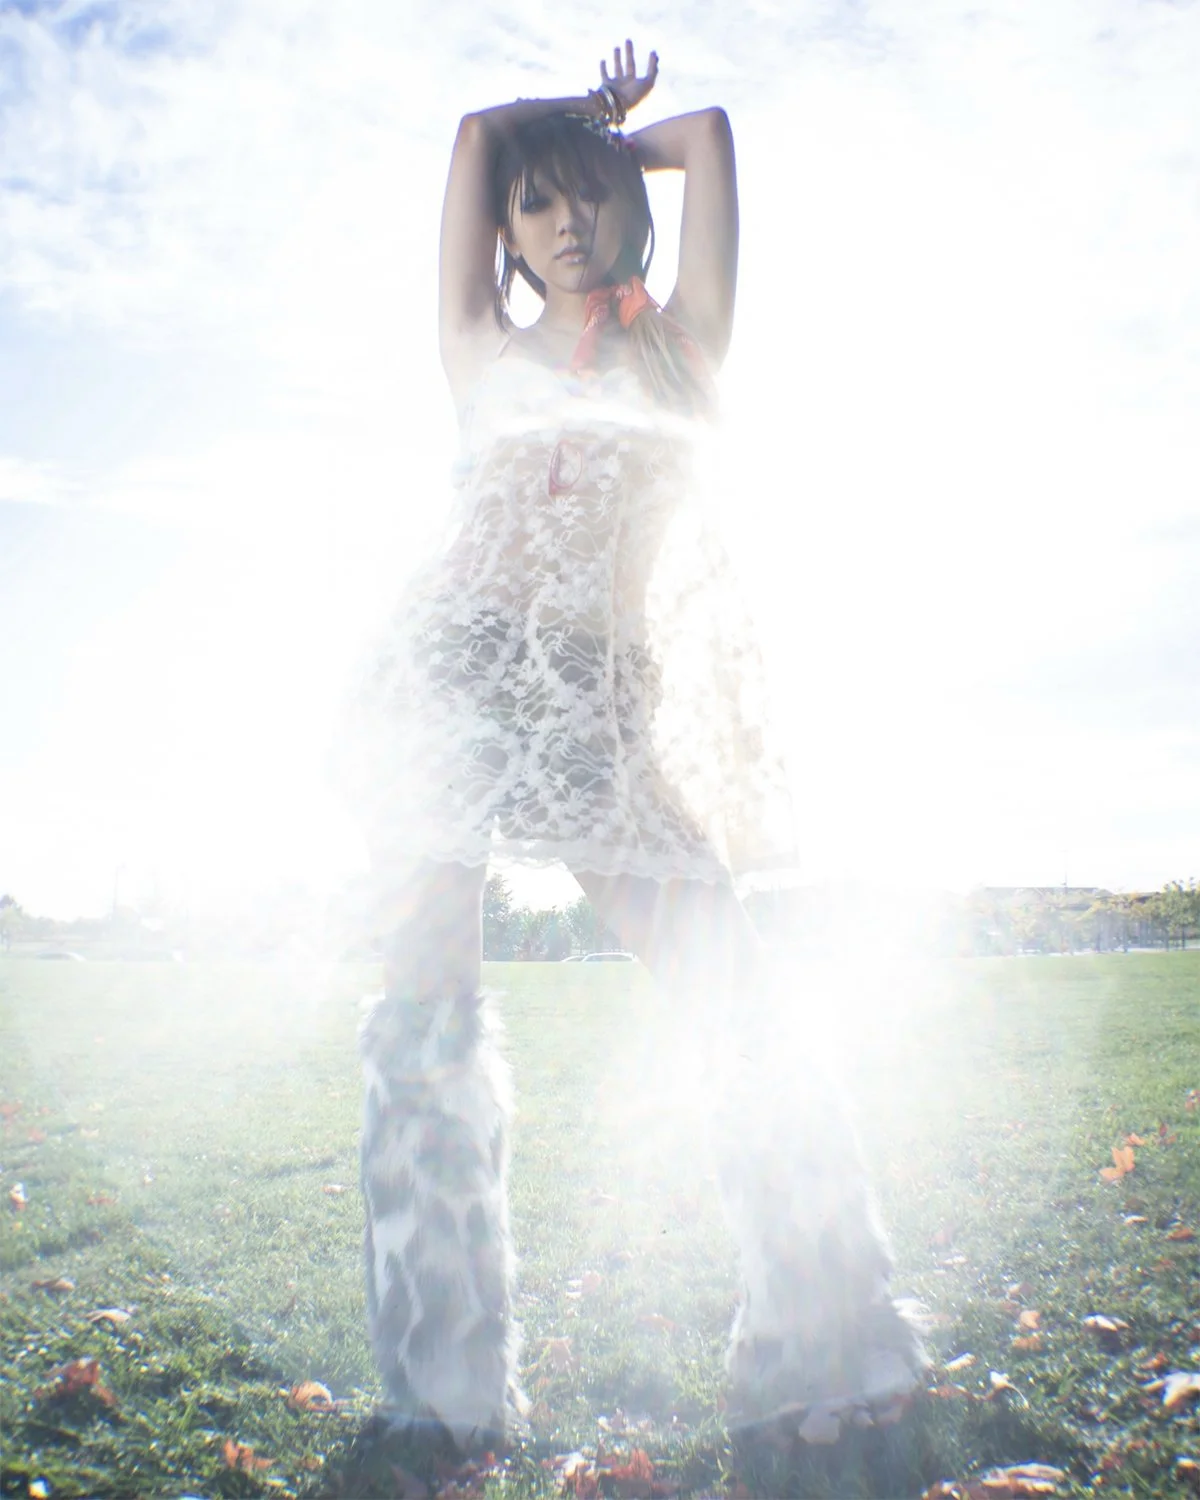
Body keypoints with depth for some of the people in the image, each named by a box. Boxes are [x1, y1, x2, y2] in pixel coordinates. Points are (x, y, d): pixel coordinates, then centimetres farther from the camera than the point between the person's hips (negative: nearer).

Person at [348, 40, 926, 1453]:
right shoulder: (485, 353, 20)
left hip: (603, 701, 0)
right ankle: (441, 1381, 7)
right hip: (457, 669, 1)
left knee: (744, 1001, -8)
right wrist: (586, 105, 37)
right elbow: (480, 136, 23)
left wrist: (610, 137, 37)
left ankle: (827, 1343, 9)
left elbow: (708, 131, 21)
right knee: (425, 1003, -5)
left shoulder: (679, 347, 19)